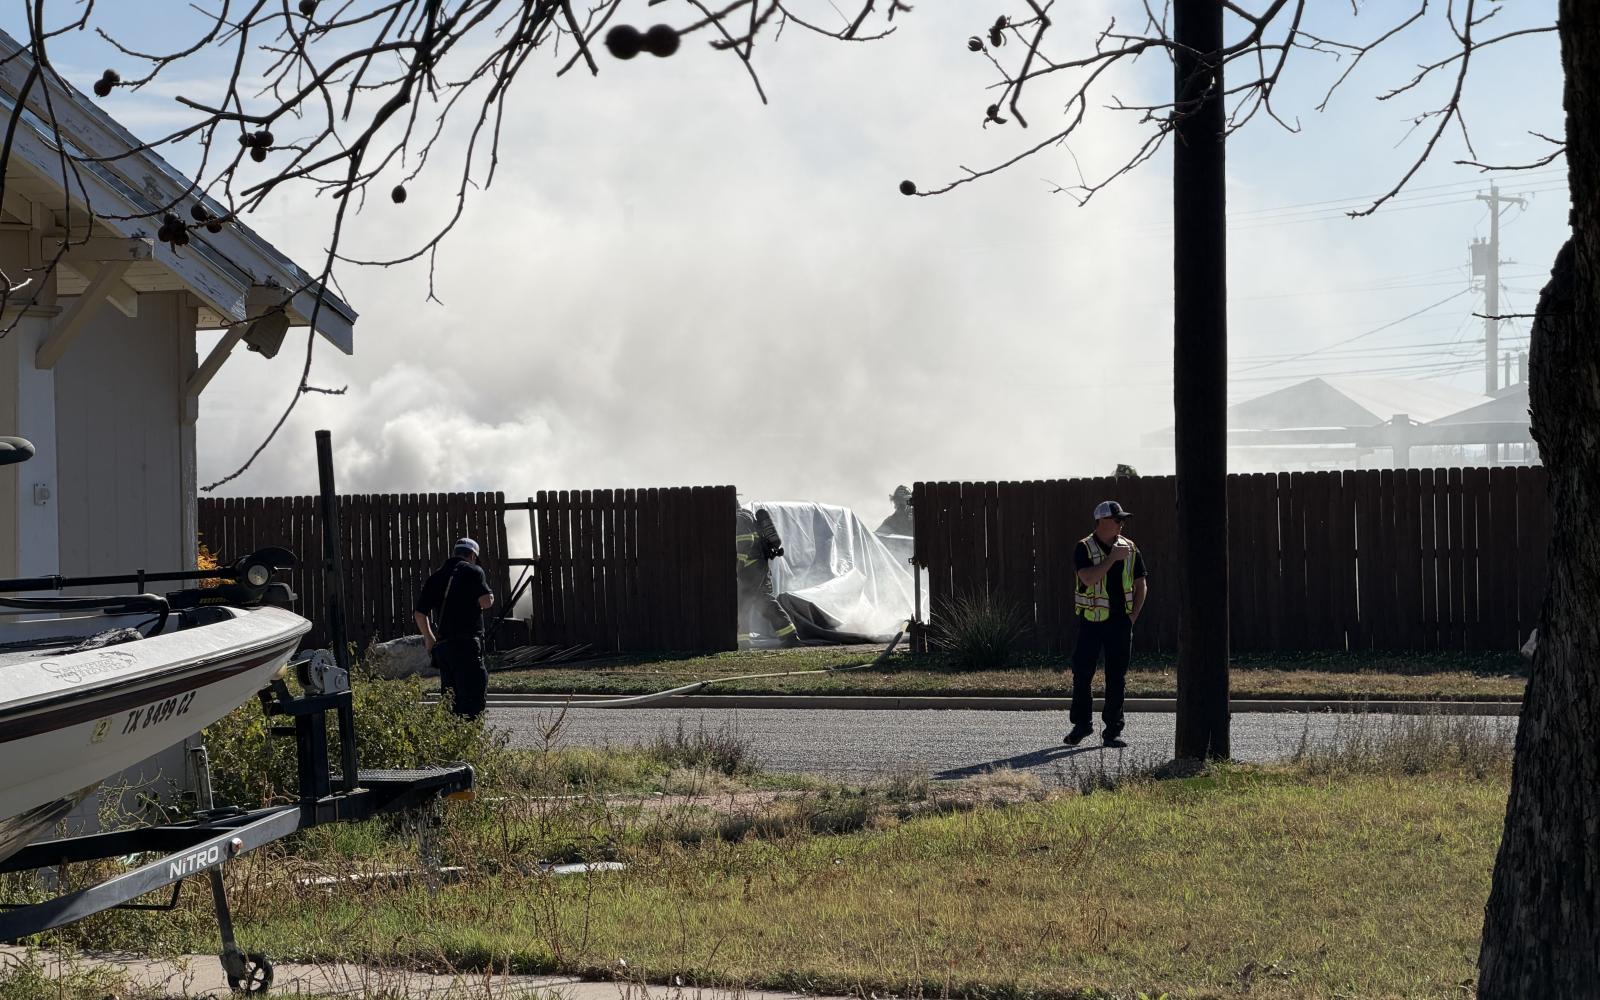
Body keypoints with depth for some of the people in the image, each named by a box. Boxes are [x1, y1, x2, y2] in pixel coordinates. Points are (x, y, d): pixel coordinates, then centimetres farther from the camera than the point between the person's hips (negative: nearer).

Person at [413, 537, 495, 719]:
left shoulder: (436, 577, 16)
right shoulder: (473, 571, -1)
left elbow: (419, 614, 16)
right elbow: (486, 602, -13)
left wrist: (429, 639, 28)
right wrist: (489, 596, 10)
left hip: (442, 645, 6)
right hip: (466, 643, -6)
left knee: (450, 697, 12)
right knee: (472, 695, -8)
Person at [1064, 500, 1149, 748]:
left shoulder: (1130, 548, 8)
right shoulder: (1084, 548, -4)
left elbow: (1141, 585, 13)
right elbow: (1088, 578, -20)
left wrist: (1133, 615, 3)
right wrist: (1112, 558, -19)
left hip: (1120, 622, 3)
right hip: (1091, 620, -3)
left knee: (1117, 678, 3)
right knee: (1082, 674, 1)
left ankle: (1113, 730, 9)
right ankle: (1081, 725, 16)